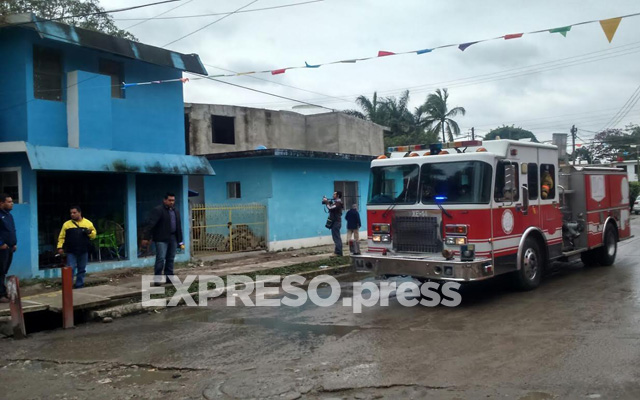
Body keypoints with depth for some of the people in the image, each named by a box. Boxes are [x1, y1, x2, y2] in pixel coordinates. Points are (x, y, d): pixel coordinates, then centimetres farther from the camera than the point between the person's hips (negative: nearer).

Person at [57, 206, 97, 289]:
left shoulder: (88, 223, 6)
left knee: (82, 270, 9)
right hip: (71, 252, -2)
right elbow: (62, 237, 2)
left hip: (83, 252, 2)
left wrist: (89, 232, -13)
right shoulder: (66, 224, 4)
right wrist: (60, 247, -8)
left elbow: (94, 235, 9)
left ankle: (79, 286, 19)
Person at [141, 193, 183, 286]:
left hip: (173, 239, 7)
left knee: (170, 259, 8)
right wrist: (145, 238, -22)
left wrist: (180, 240, 19)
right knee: (161, 258, -11)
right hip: (161, 239, -7)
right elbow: (150, 224, -15)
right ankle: (157, 279, -5)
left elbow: (178, 227, 22)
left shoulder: (176, 212, 17)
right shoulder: (158, 210, -8)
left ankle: (169, 278, 14)